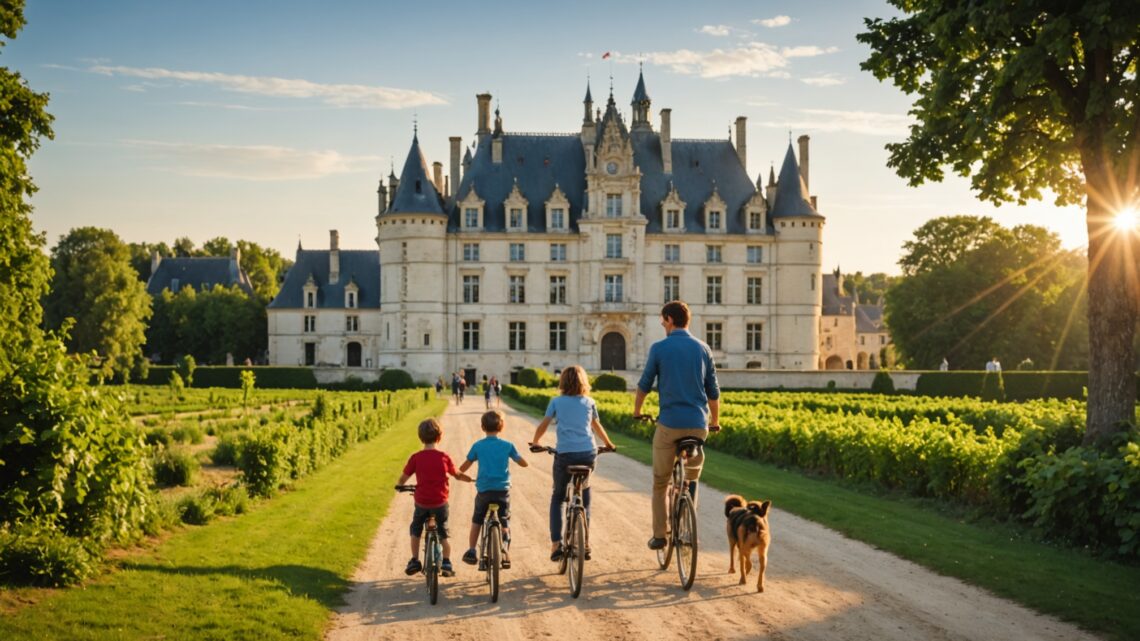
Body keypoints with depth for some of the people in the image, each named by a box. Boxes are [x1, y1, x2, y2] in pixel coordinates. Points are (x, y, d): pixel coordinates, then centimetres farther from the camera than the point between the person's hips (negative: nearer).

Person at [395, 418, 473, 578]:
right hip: (440, 502, 0)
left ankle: (415, 561, 20)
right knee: (443, 532, 18)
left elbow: (403, 478, 1)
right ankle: (446, 563, 11)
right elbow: (457, 475, 11)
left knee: (415, 529, 23)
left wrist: (399, 485, 24)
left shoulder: (416, 458, -6)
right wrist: (469, 479, 31)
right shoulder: (444, 457, -3)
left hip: (421, 503, 0)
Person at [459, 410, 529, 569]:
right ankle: (505, 553, -7)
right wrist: (514, 456, 28)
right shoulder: (507, 445, 0)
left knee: (477, 520, 19)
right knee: (504, 523, 9)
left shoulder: (478, 446, 0)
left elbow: (463, 467, 4)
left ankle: (471, 551, 16)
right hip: (502, 490, 0)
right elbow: (523, 463, 8)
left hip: (484, 490, 0)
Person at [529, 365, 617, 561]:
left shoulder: (556, 402, 9)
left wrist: (535, 442, 27)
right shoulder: (589, 402, 15)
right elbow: (597, 426, 28)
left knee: (557, 498, 14)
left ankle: (556, 543, 2)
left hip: (564, 454, -2)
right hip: (588, 453, 2)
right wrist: (609, 444, 45)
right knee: (584, 499, 19)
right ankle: (584, 542, 15)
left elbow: (543, 426, 8)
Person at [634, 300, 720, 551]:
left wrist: (636, 411, 23)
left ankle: (659, 535, 10)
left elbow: (644, 385, 6)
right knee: (692, 479, 19)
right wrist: (715, 421, 25)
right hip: (698, 424, 3)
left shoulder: (659, 348, -2)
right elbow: (713, 391, 11)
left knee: (660, 483, 11)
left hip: (669, 423, -3)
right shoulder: (702, 348, 8)